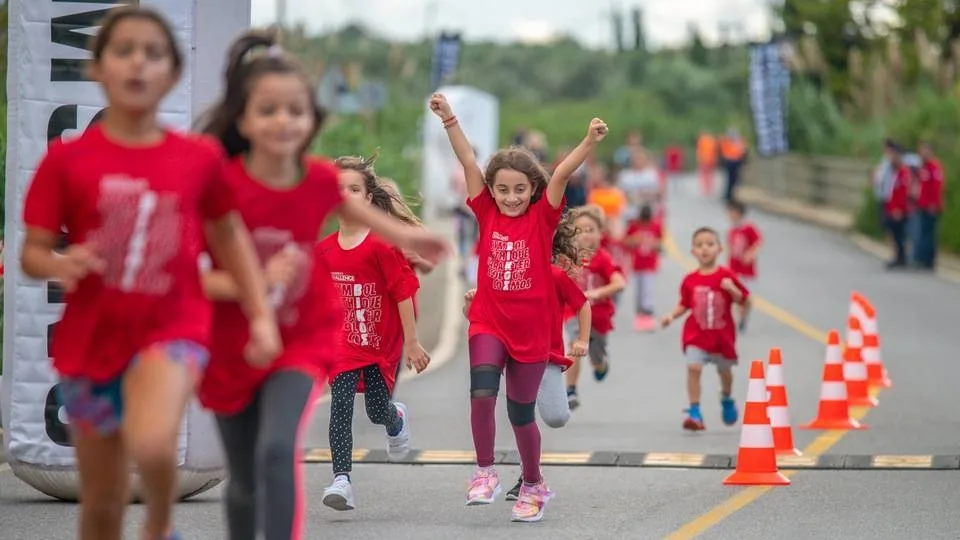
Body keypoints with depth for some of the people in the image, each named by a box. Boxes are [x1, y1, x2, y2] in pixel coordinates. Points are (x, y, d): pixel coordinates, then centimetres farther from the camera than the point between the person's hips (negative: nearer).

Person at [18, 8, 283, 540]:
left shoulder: (199, 157, -2)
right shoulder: (67, 159, -6)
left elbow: (228, 234, 13)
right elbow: (32, 253, -4)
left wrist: (261, 315, 8)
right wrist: (62, 265, -26)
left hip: (172, 330, -1)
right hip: (92, 338, 1)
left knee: (151, 443, -30)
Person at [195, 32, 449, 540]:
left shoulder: (319, 178, -11)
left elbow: (343, 201, 15)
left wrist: (402, 235, 26)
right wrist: (256, 283, -35)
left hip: (301, 340, 0)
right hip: (233, 349, 0)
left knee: (277, 450, -24)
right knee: (245, 483, 13)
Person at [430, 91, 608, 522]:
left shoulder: (542, 217, -3)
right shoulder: (487, 214, 0)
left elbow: (561, 174, -17)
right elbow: (468, 162, -7)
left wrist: (590, 141, -31)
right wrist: (449, 120, -17)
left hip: (531, 329, 0)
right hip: (489, 323, 0)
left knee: (521, 413, 9)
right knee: (482, 393, -23)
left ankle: (533, 485, 31)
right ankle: (485, 472, -4)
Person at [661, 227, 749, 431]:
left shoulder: (726, 276, -7)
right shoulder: (690, 280, -3)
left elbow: (744, 300, -4)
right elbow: (684, 304, 7)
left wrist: (732, 290, -23)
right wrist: (672, 315, -10)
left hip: (722, 334, 0)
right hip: (696, 334, 0)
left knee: (724, 370, 16)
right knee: (693, 368, -17)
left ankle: (727, 399, 48)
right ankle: (694, 412, -13)